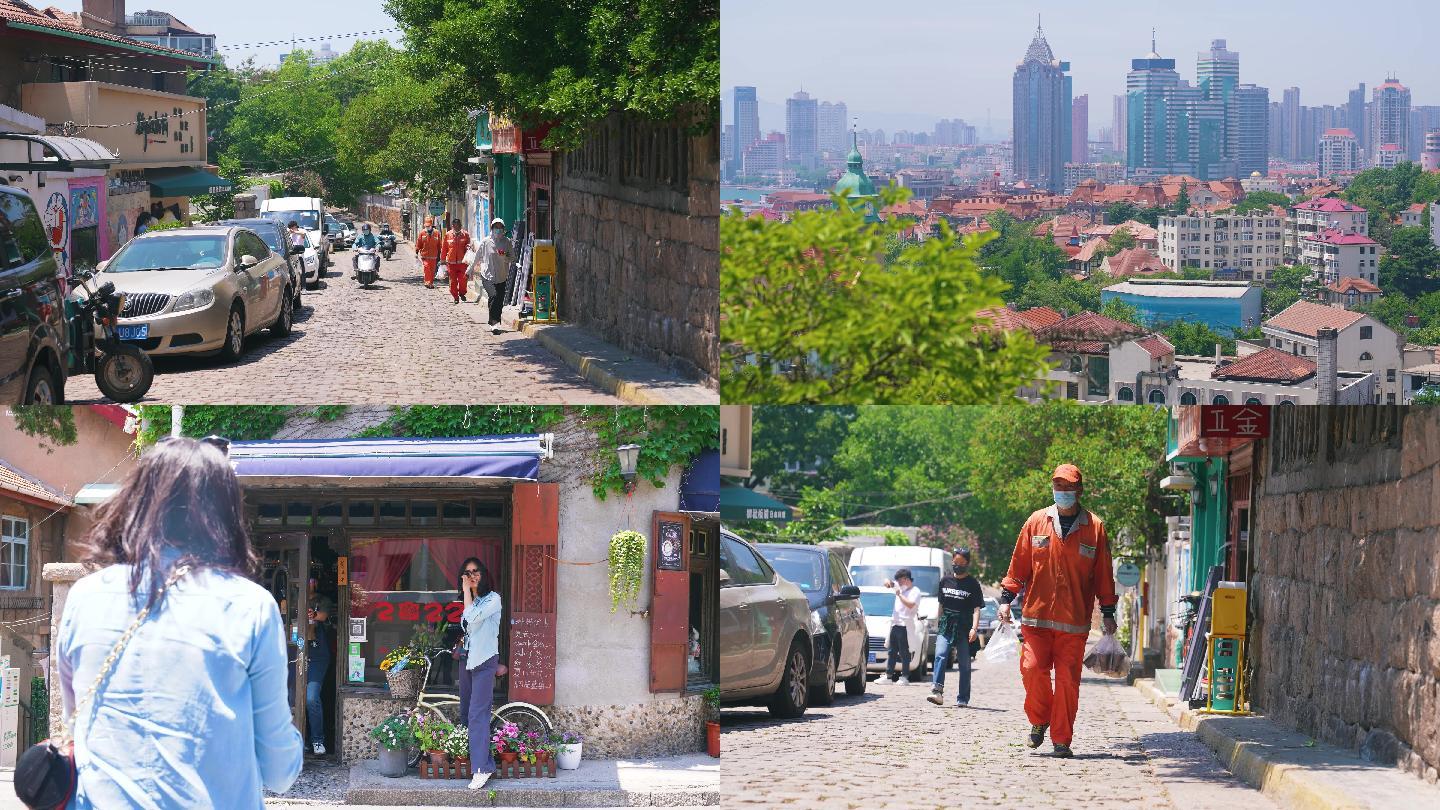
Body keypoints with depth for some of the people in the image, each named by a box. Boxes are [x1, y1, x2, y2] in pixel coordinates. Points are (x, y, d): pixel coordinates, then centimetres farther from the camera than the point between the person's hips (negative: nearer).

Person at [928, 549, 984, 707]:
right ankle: (937, 692, -27)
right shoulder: (945, 580, 11)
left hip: (964, 629, -2)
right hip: (946, 627, 2)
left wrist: (974, 628, -17)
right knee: (940, 656, -18)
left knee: (964, 664, 2)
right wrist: (939, 622, 18)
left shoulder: (973, 584, 0)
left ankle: (962, 699, 10)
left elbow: (976, 608, -5)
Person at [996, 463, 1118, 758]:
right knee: (1032, 668, -10)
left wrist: (1108, 613, 7)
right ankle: (1039, 721, 15)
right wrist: (1007, 599, 6)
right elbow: (1019, 564, 11)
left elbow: (1103, 575, 8)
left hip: (1074, 621, -1)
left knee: (1067, 679, -3)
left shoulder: (1094, 528, 5)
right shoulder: (1037, 521, 7)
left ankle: (1061, 740, 6)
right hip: (1037, 615, 1)